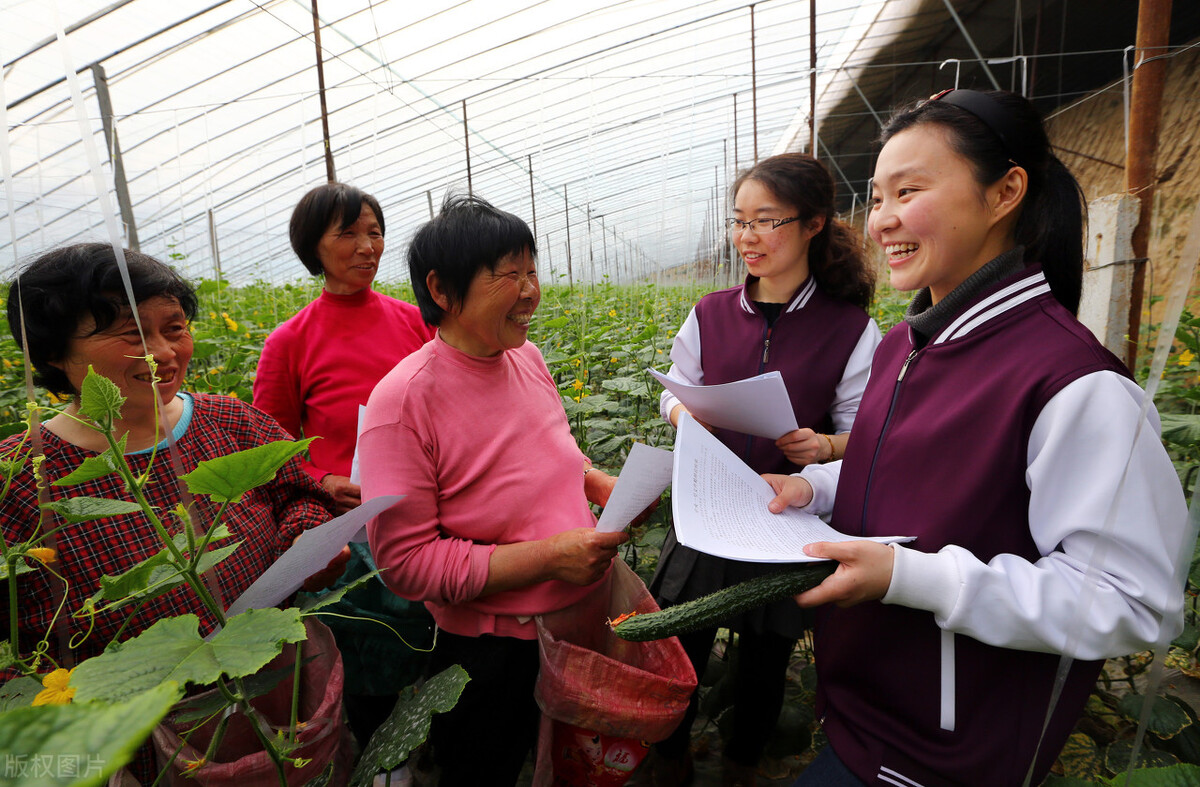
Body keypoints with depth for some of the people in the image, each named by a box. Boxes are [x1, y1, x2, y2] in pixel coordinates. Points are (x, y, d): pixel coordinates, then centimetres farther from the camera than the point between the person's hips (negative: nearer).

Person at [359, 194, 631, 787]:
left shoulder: (526, 357, -3)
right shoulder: (403, 401, -25)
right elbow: (405, 561, -23)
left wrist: (600, 484, -6)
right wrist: (546, 557, -28)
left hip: (581, 621, 6)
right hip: (492, 654, -6)